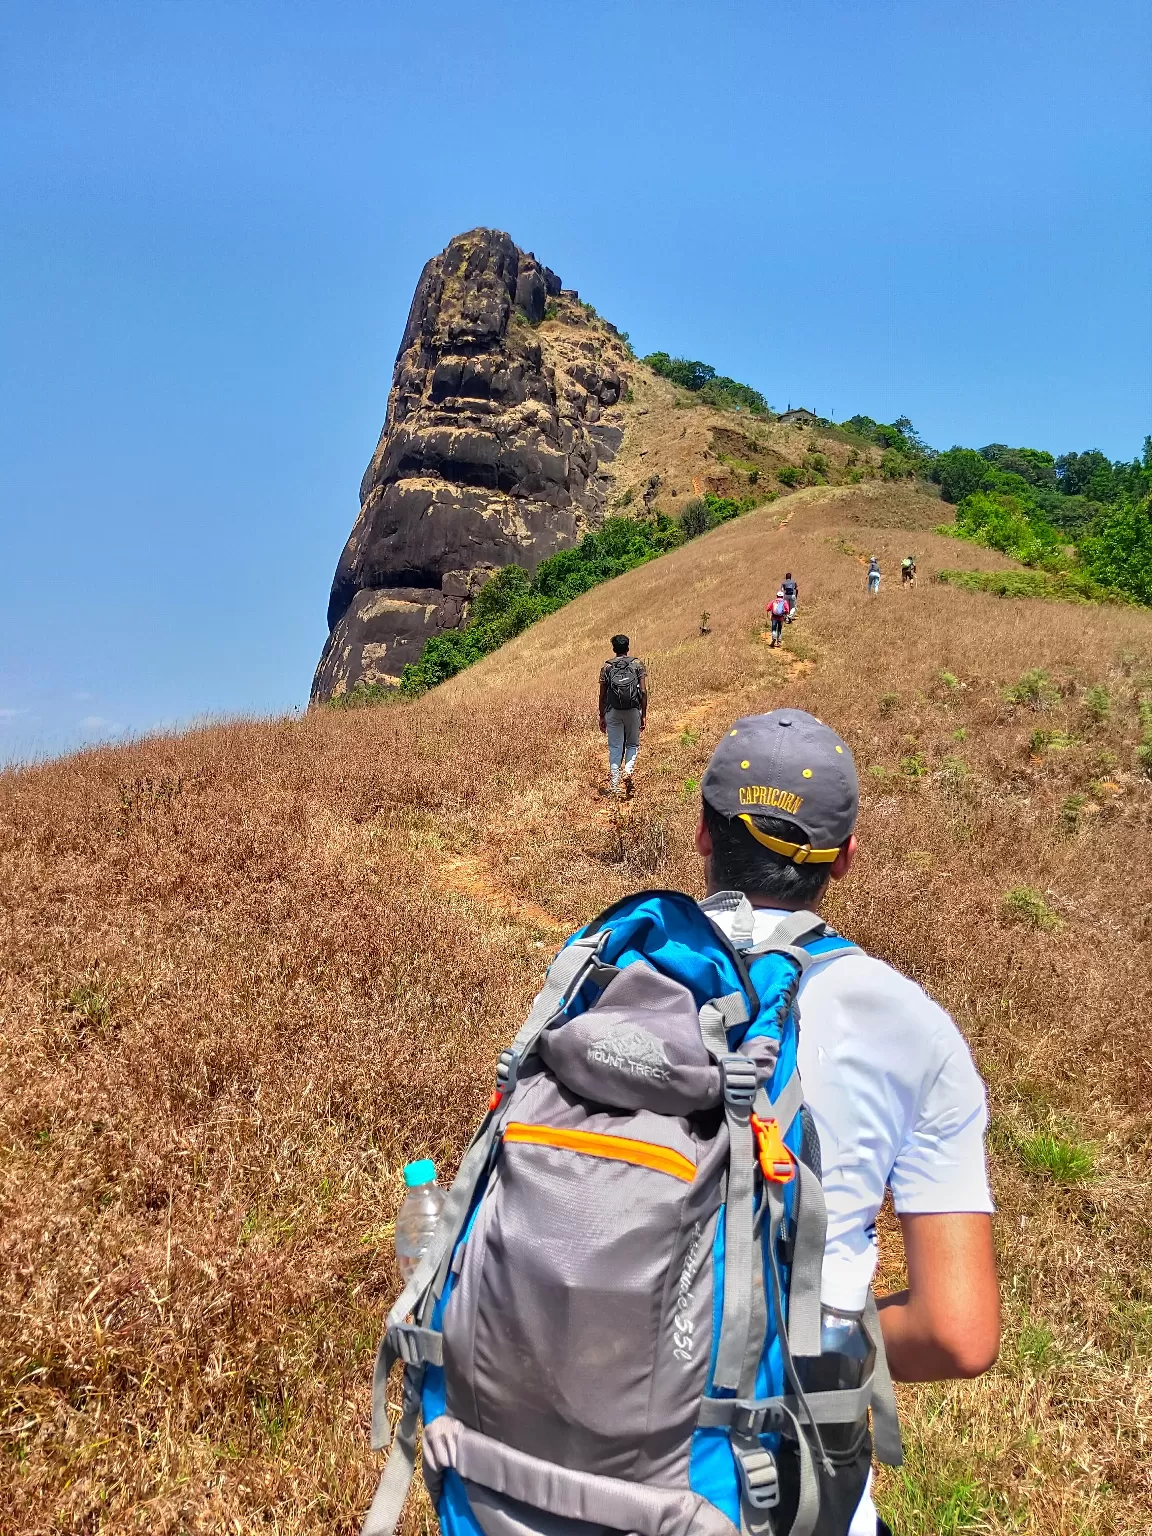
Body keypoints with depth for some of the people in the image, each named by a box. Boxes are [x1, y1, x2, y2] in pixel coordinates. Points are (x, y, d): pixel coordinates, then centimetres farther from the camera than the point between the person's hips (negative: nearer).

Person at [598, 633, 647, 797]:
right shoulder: (638, 665, 0)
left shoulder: (607, 667, 2)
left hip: (613, 712, 0)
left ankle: (615, 786, 6)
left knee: (615, 748, 7)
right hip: (633, 711, 0)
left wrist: (602, 717, 10)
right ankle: (628, 771, -9)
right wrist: (644, 715, 1)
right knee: (632, 744, 17)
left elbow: (602, 695, 1)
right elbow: (643, 691, -5)